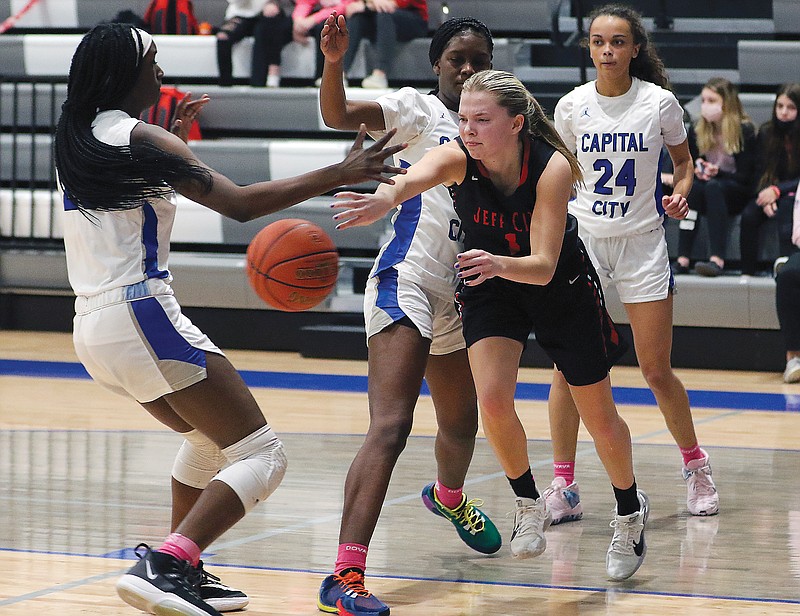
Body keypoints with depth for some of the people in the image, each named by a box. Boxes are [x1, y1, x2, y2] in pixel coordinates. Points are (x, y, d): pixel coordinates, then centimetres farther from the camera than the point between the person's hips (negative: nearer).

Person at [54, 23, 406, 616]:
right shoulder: (138, 138, -10)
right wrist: (338, 175, -14)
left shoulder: (77, 139, 13)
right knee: (261, 455, -9)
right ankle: (162, 567, -24)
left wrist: (174, 135, 34)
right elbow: (238, 202, -17)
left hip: (93, 329, 9)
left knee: (209, 436, 29)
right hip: (143, 316, -9)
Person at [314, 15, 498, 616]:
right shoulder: (418, 109, -4)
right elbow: (339, 115, -23)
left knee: (461, 423, 26)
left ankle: (449, 497, 61)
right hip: (406, 281, -8)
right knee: (391, 426, -22)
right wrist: (334, 60, -40)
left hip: (455, 296, 8)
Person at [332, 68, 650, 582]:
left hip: (562, 285, -1)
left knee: (599, 414, 8)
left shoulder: (552, 167, -32)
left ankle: (630, 512, 36)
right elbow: (416, 177, -53)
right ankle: (530, 506, 7)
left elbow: (543, 266, -37)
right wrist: (384, 199, -76)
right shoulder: (457, 158, -28)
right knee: (493, 400, -20)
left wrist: (501, 263, -59)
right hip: (490, 286, 1)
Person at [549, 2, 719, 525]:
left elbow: (683, 158, 9)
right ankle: (564, 488, 1)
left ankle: (696, 466, 23)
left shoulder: (660, 103, -6)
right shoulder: (572, 106, -1)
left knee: (657, 371, 1)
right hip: (581, 241, 1)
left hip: (642, 243, -1)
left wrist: (681, 192, -10)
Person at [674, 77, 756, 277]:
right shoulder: (696, 131, 9)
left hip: (737, 195, -4)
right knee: (692, 186, -32)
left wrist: (717, 173, -23)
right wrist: (697, 170, -13)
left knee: (713, 187, -37)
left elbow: (746, 176, -8)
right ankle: (682, 259, -42)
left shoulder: (745, 131, -5)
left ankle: (718, 260, -51)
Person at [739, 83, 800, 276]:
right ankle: (747, 271, -24)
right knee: (749, 215, -26)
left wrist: (777, 190, -24)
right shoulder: (766, 132, 1)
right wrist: (765, 197, -18)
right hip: (770, 192, 4)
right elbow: (761, 172, 1)